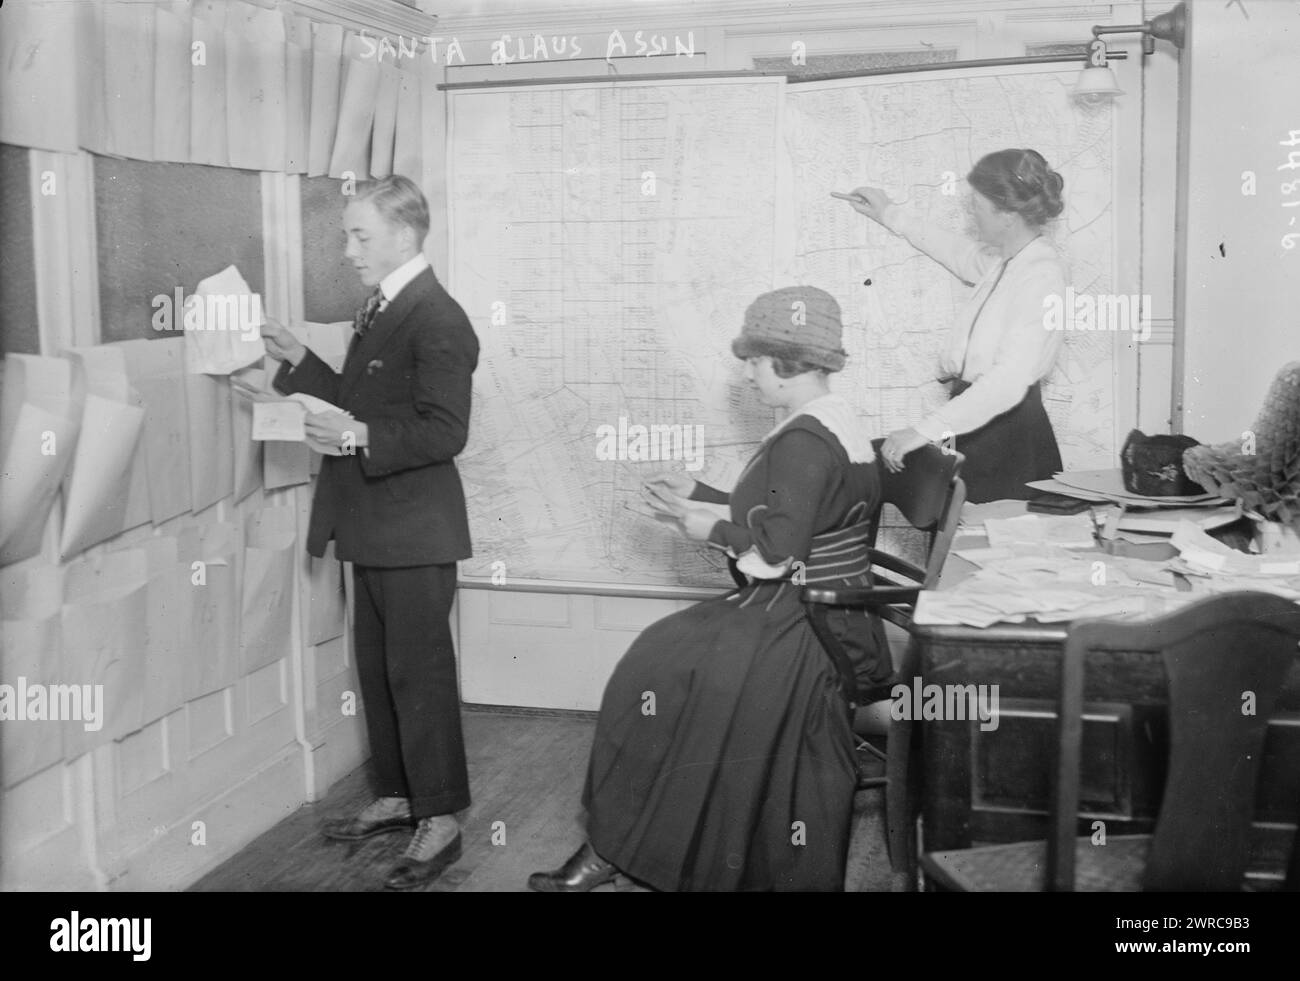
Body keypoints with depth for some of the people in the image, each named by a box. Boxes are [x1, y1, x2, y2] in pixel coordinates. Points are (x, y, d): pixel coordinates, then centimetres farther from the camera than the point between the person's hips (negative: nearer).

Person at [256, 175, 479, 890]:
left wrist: (359, 439, -27)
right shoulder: (379, 309, 12)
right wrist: (298, 363, 12)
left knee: (419, 672, 0)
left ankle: (440, 822, 13)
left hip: (414, 533, -9)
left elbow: (444, 432, -23)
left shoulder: (437, 320, -17)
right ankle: (397, 798, 33)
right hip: (375, 530, 10)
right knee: (376, 667, 18)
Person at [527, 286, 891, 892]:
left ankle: (613, 848, 6)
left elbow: (780, 545, -26)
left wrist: (713, 531, -11)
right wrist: (697, 495, 16)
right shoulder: (831, 422, 13)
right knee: (664, 658, 5)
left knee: (656, 674, -7)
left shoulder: (803, 441, -19)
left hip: (795, 629, -10)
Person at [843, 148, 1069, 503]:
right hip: (973, 423, 9)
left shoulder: (1042, 275, -18)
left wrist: (925, 430, -34)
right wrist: (891, 215, 42)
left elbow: (1010, 381, -29)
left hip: (1008, 436, -9)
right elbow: (965, 256, 37)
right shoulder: (1005, 260, 10)